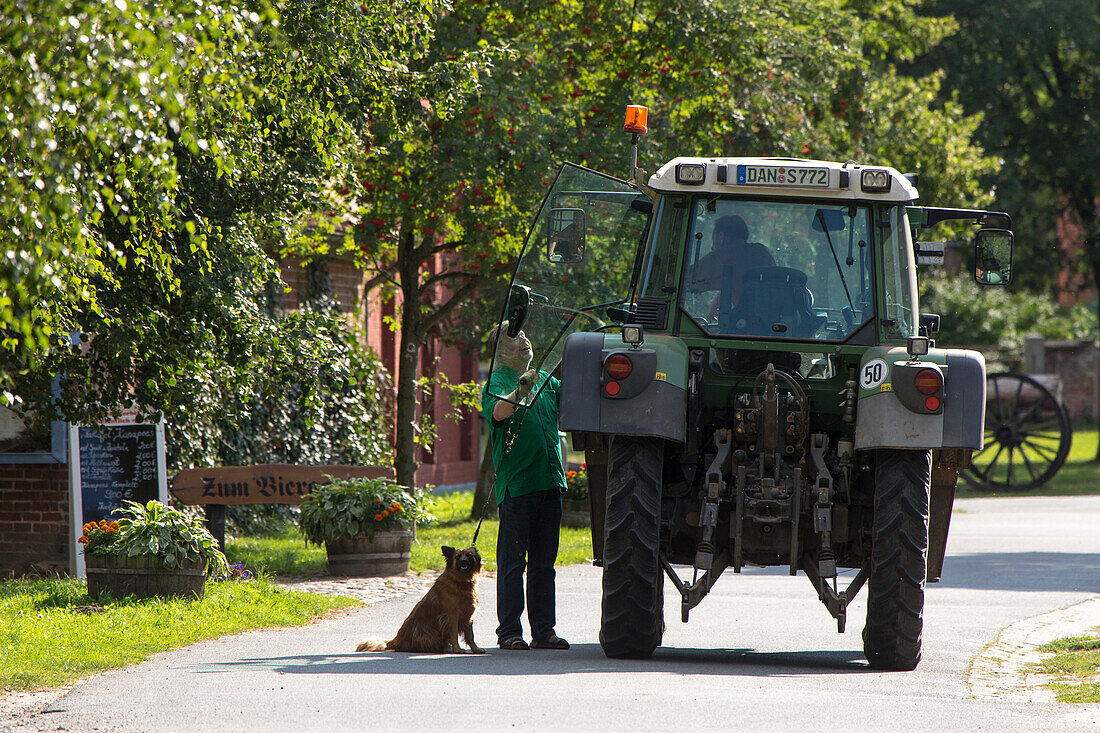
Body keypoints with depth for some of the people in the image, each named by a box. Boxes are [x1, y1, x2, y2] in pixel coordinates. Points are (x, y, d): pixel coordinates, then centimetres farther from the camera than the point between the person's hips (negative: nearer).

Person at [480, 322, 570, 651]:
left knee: (544, 562, 8)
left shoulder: (546, 380, 18)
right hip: (516, 484, -6)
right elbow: (498, 412, -20)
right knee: (512, 561, -5)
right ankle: (508, 632, -3)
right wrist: (520, 390, -36)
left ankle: (543, 630, 11)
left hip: (550, 480, 6)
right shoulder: (496, 382, -1)